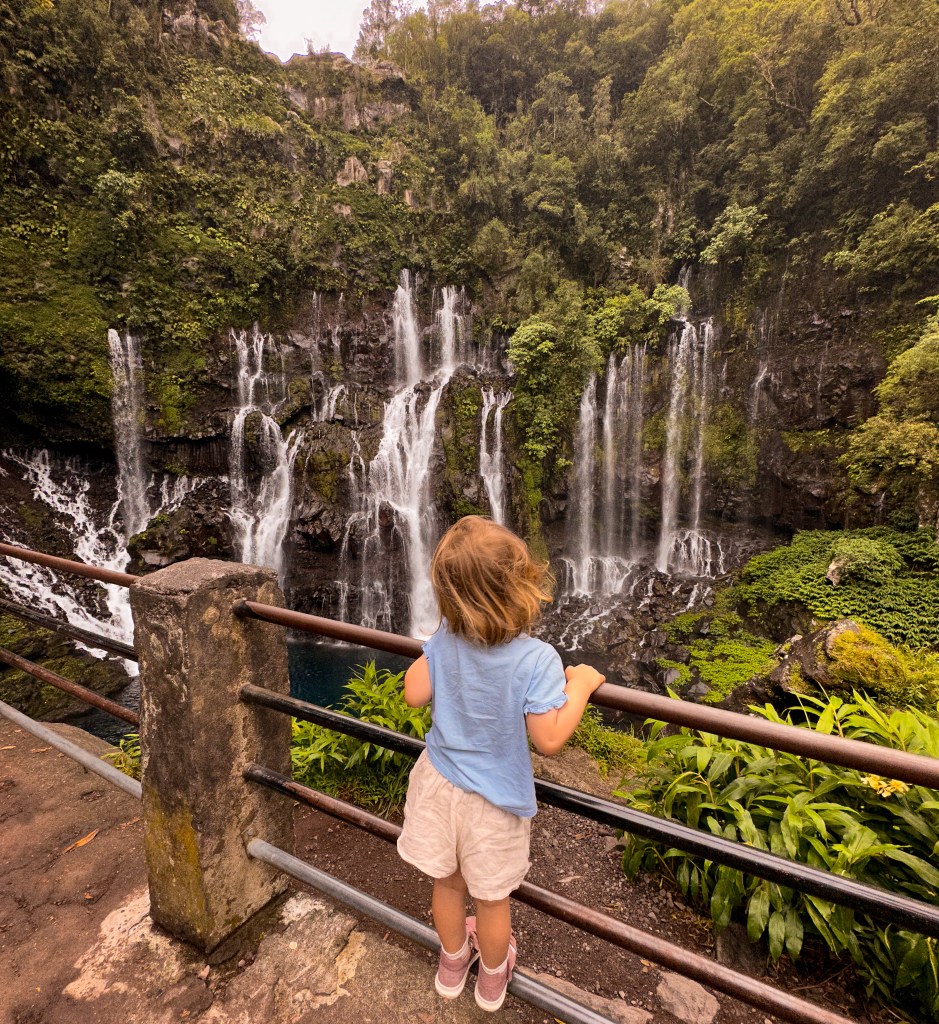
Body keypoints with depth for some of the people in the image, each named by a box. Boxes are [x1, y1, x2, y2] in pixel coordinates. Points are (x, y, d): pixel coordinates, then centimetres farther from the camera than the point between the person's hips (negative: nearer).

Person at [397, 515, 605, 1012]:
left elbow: (414, 693, -11)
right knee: (491, 896, 25)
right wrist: (580, 687, -12)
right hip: (493, 799, -2)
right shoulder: (537, 660, -30)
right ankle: (492, 978, 53)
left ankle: (452, 963, 56)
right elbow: (549, 739, -24)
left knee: (446, 883, 28)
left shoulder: (445, 639, -22)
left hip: (440, 784, 3)